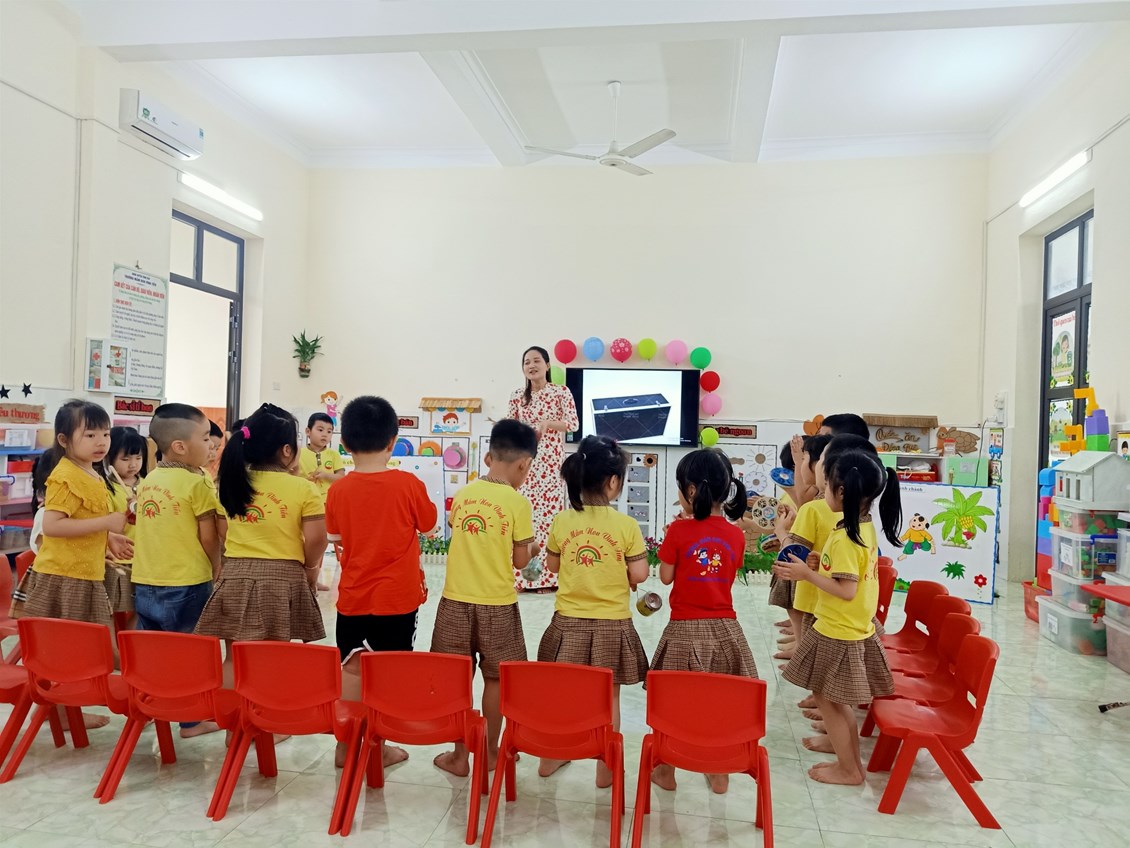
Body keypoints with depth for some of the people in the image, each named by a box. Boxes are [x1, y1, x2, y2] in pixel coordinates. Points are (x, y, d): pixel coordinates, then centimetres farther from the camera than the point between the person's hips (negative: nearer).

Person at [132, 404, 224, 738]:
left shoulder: (148, 480, 6)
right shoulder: (197, 482, -16)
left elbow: (152, 529, 10)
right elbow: (208, 537, -12)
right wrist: (216, 567, 3)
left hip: (145, 581, 7)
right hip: (186, 583, -6)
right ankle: (190, 719, 14)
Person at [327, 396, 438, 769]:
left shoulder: (338, 490, -5)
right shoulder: (408, 484, -12)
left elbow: (335, 535, 9)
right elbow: (428, 524, 2)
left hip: (352, 597, 3)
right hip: (397, 597, -3)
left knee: (351, 669, 13)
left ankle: (346, 744, 22)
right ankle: (378, 746, 15)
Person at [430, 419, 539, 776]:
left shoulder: (462, 494, 1)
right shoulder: (517, 503, -10)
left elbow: (460, 539, 10)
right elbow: (520, 561, -5)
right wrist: (532, 548, 15)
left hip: (456, 600, 3)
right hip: (496, 603, -3)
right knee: (495, 679, 12)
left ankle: (460, 755, 19)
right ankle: (490, 752, 24)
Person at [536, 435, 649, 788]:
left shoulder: (562, 521, -5)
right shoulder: (626, 525, -14)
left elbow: (552, 566, 8)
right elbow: (639, 575, -9)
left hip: (569, 620, 3)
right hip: (612, 623, -2)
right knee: (608, 696, 11)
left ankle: (549, 758, 31)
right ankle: (606, 769, 22)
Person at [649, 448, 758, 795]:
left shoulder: (679, 531, -12)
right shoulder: (736, 535, -2)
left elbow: (666, 577, -3)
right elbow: (729, 577, 10)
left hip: (685, 630, -3)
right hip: (724, 629, 3)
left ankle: (666, 770, 24)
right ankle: (719, 773, 26)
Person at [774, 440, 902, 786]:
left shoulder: (844, 538, -26)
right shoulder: (865, 527, 3)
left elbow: (846, 590, -27)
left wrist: (807, 574, -22)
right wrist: (823, 564, 4)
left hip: (838, 632, -9)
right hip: (854, 628, 9)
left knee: (825, 695, 5)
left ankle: (850, 768, 17)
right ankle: (841, 740, 45)